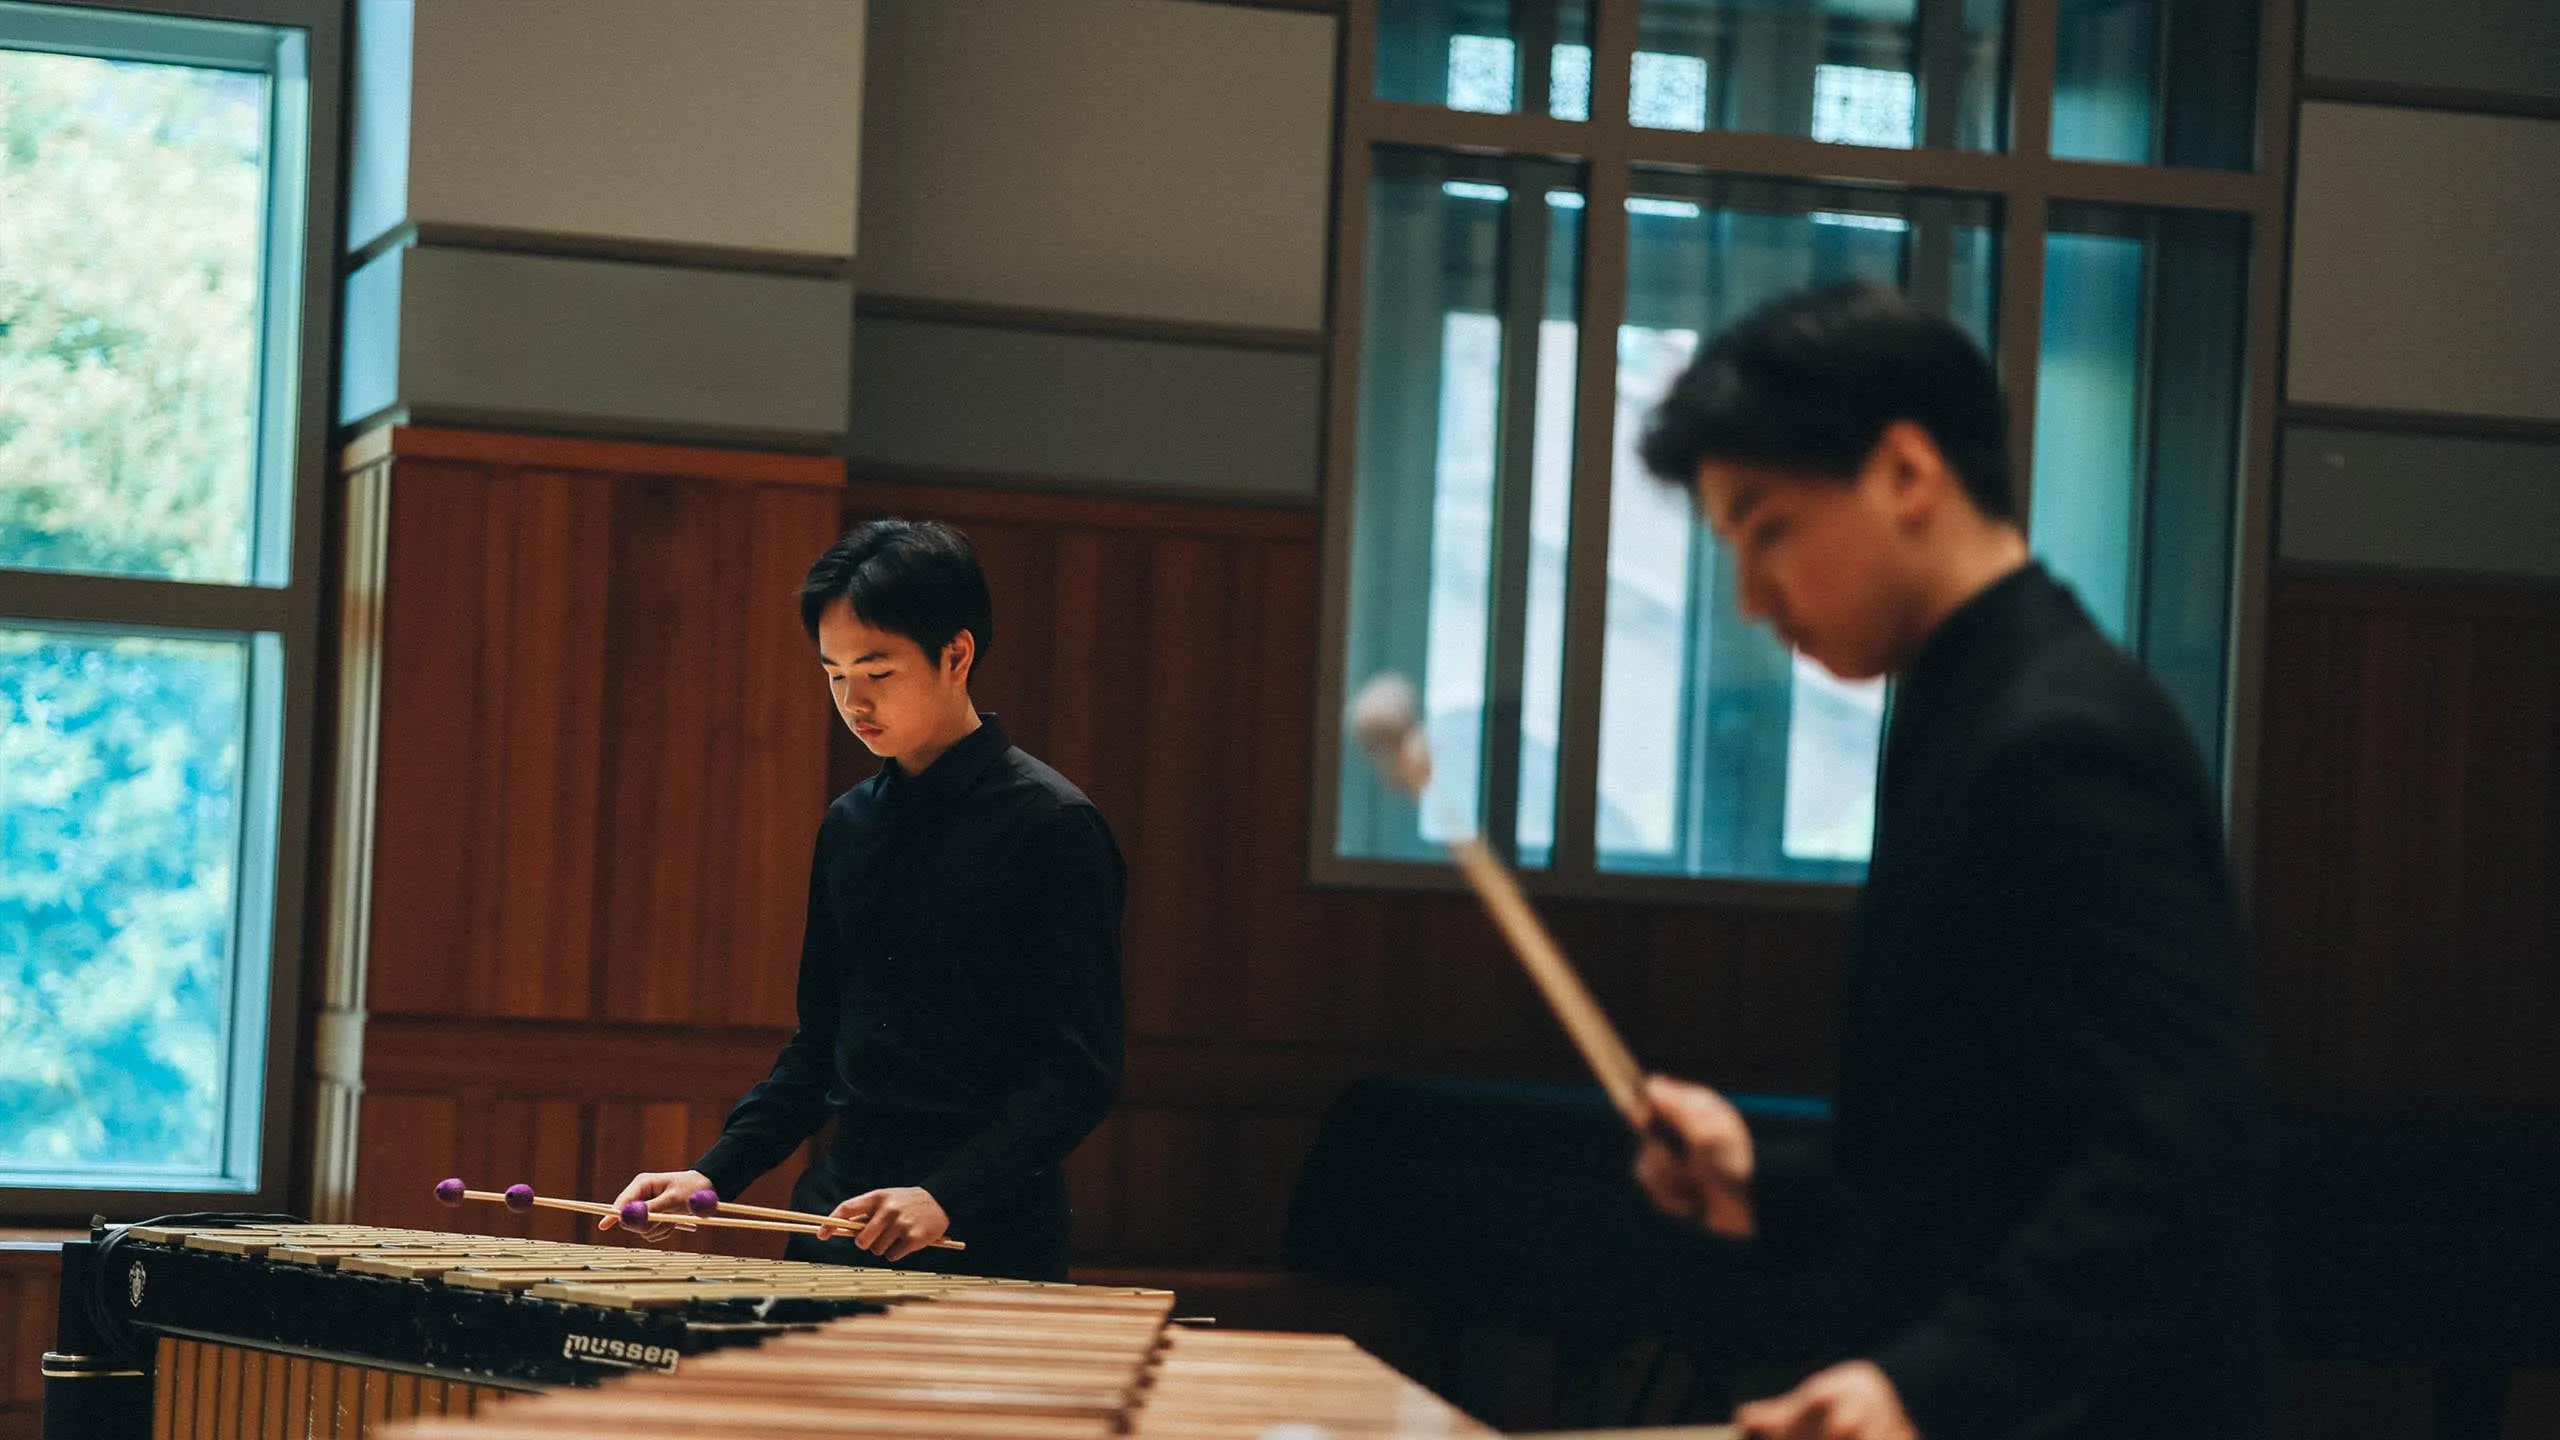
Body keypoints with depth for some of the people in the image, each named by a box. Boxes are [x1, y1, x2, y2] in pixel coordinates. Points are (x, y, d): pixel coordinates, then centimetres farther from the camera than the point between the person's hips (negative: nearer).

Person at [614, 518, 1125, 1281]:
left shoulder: (1050, 826, -8)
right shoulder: (850, 825, 13)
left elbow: (1079, 1072, -12)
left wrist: (946, 1197, -22)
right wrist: (715, 1173, 7)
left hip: (984, 1247, -6)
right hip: (837, 1228, 6)